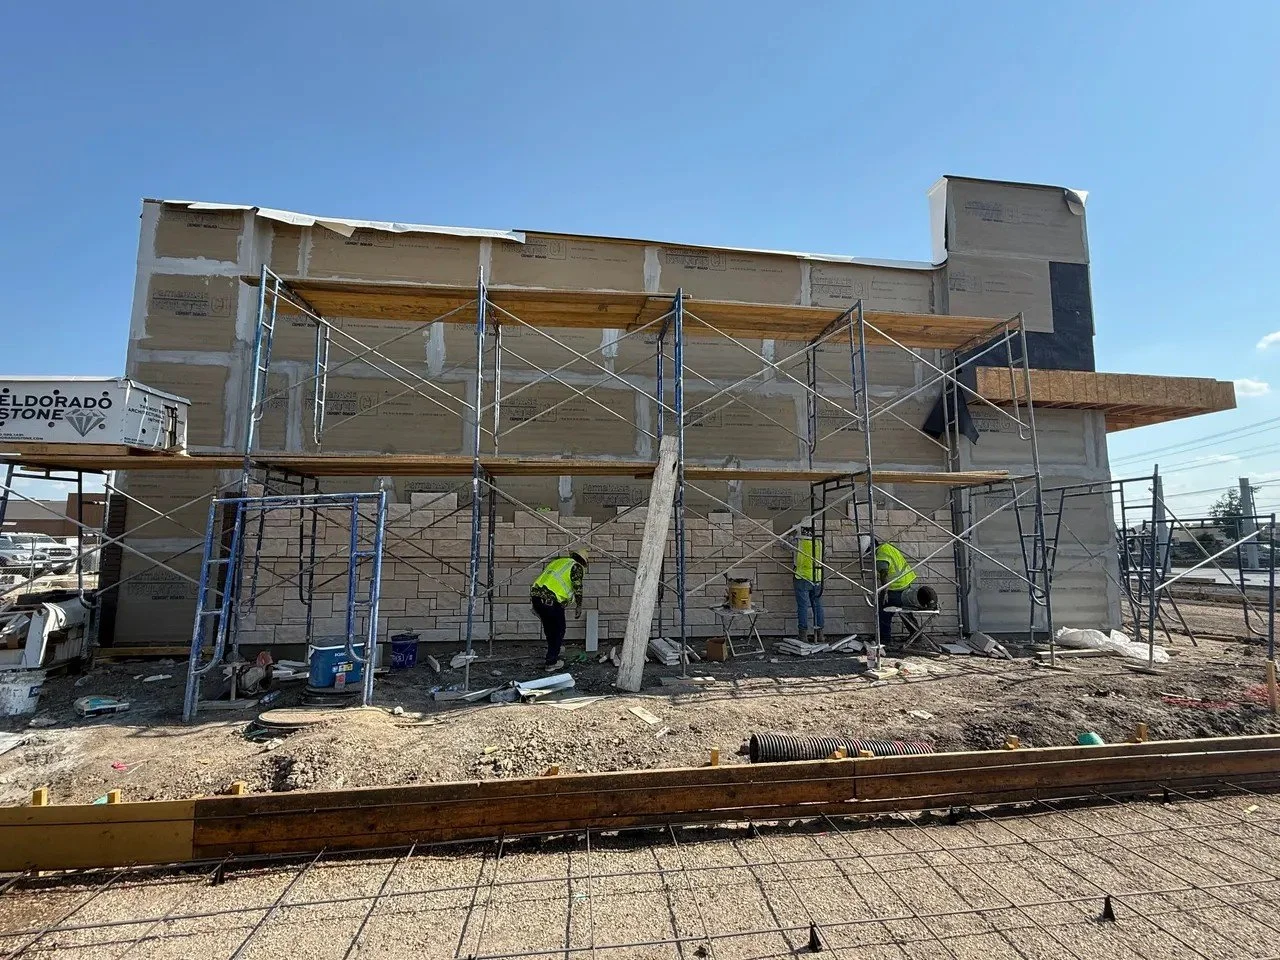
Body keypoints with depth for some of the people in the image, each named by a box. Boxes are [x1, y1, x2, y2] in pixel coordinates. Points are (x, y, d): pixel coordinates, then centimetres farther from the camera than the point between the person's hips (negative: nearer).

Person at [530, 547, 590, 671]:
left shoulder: (557, 561, 26)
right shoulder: (576, 567, 4)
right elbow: (577, 587, -9)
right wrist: (579, 606, 3)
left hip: (535, 595, 7)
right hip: (551, 601, -7)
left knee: (549, 626, 27)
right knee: (559, 630, 11)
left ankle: (553, 648, 46)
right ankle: (552, 662, 15)